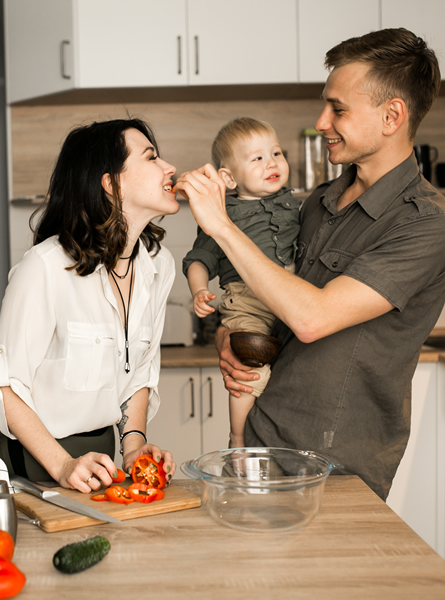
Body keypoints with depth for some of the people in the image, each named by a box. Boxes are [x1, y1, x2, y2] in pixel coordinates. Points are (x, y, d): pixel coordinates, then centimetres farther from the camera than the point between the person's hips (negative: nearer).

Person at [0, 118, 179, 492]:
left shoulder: (159, 264, 0)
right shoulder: (47, 265, -20)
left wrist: (134, 443, -1)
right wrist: (62, 465, -18)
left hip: (100, 451, 5)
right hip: (30, 459, -5)